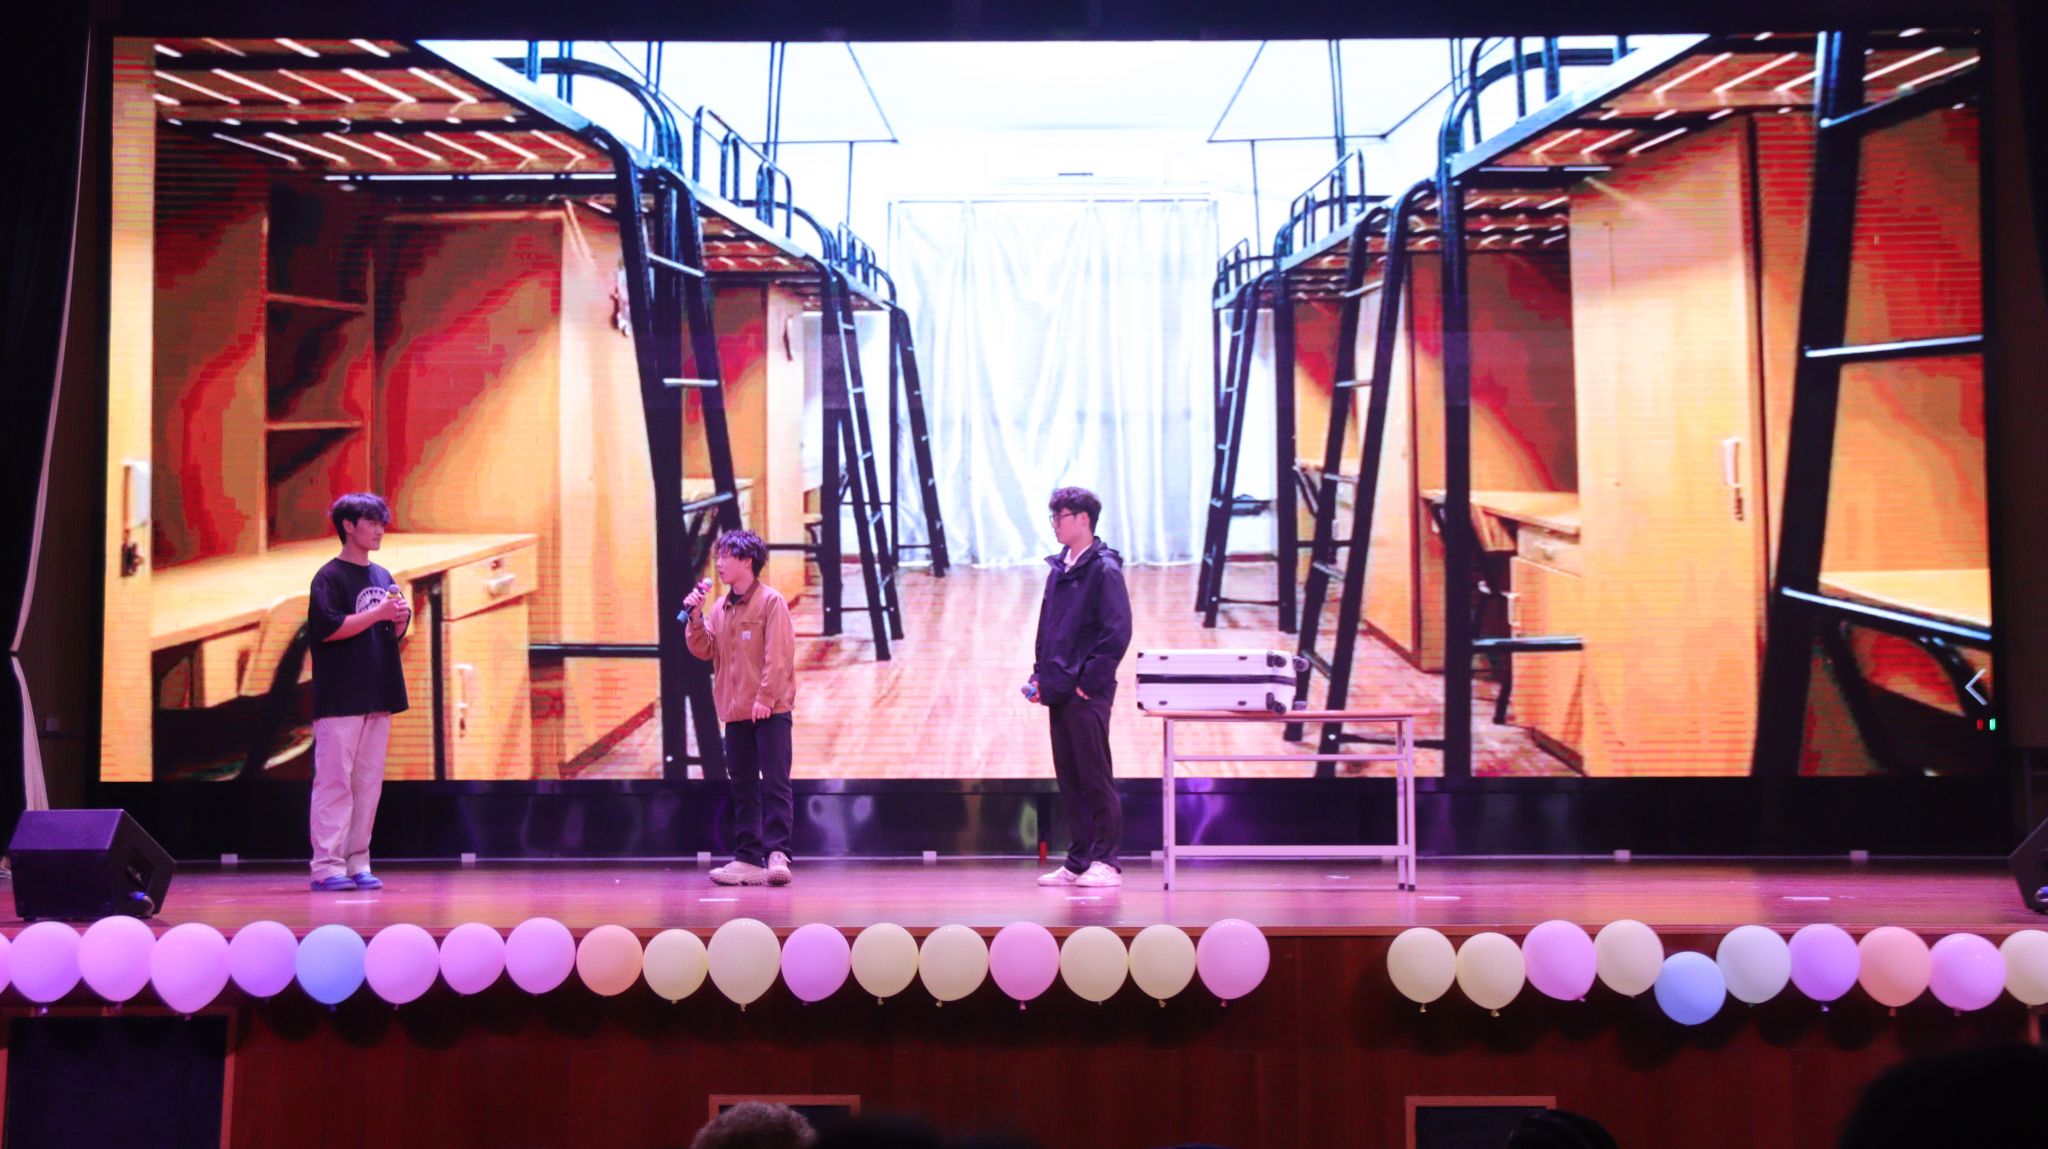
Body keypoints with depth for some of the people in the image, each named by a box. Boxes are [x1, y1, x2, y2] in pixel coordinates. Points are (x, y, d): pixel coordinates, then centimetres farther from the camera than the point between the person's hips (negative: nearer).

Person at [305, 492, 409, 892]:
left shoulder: (384, 577, 17)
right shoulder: (330, 576, -6)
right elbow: (326, 628, -17)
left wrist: (400, 619, 0)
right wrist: (377, 613, -16)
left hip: (378, 696, 7)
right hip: (340, 698, -7)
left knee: (369, 784, 7)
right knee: (334, 781, -6)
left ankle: (357, 863, 12)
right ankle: (327, 866, -4)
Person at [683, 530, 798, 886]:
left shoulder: (770, 601, -6)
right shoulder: (720, 608, 13)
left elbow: (778, 655, -12)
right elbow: (703, 650, 11)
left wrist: (766, 697, -18)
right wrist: (694, 617, -2)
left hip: (769, 711, -7)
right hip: (735, 712, 7)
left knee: (775, 783, -8)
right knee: (743, 787, 8)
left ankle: (777, 853, -10)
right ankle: (748, 858, 12)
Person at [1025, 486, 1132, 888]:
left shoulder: (1104, 569, -9)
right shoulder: (1059, 568, 15)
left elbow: (1117, 632, -15)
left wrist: (1089, 679, -16)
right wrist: (1041, 673, 12)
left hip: (1087, 693, -8)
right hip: (1059, 691, 8)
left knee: (1095, 778, -4)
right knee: (1069, 780, 10)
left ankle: (1106, 862, 2)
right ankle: (1079, 861, 16)